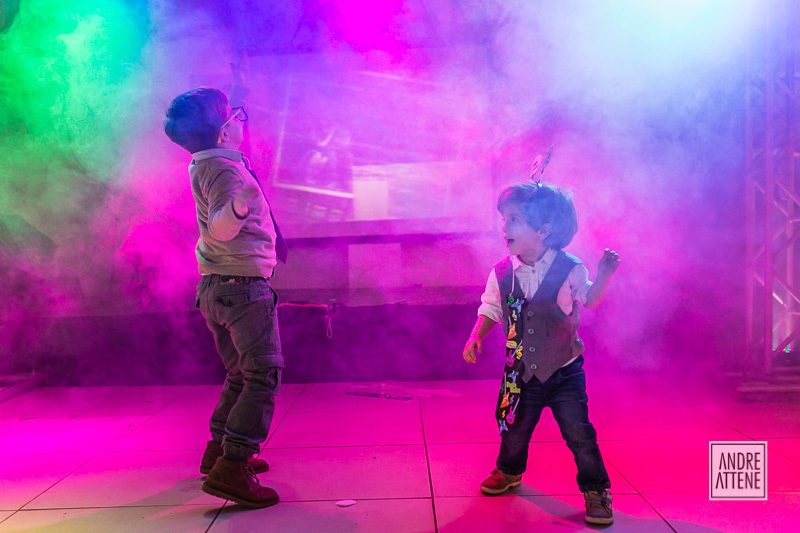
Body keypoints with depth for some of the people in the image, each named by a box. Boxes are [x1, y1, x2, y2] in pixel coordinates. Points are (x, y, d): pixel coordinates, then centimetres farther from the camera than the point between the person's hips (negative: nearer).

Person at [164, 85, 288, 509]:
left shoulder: (206, 164, 14)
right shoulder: (224, 168, -16)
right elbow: (221, 228, -30)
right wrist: (238, 206, -48)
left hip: (215, 287, 10)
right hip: (242, 283, -10)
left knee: (241, 374, 20)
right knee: (264, 374, -13)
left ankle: (219, 452, 27)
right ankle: (230, 470, -19)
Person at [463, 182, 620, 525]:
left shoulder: (570, 269, -12)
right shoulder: (501, 273, -6)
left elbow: (589, 300, 6)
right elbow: (490, 310, 7)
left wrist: (603, 275, -10)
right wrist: (475, 336, -7)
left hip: (564, 371, -3)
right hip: (520, 371, 3)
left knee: (578, 433, -5)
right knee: (514, 427, 17)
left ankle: (596, 490, 17)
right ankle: (509, 471, 46)